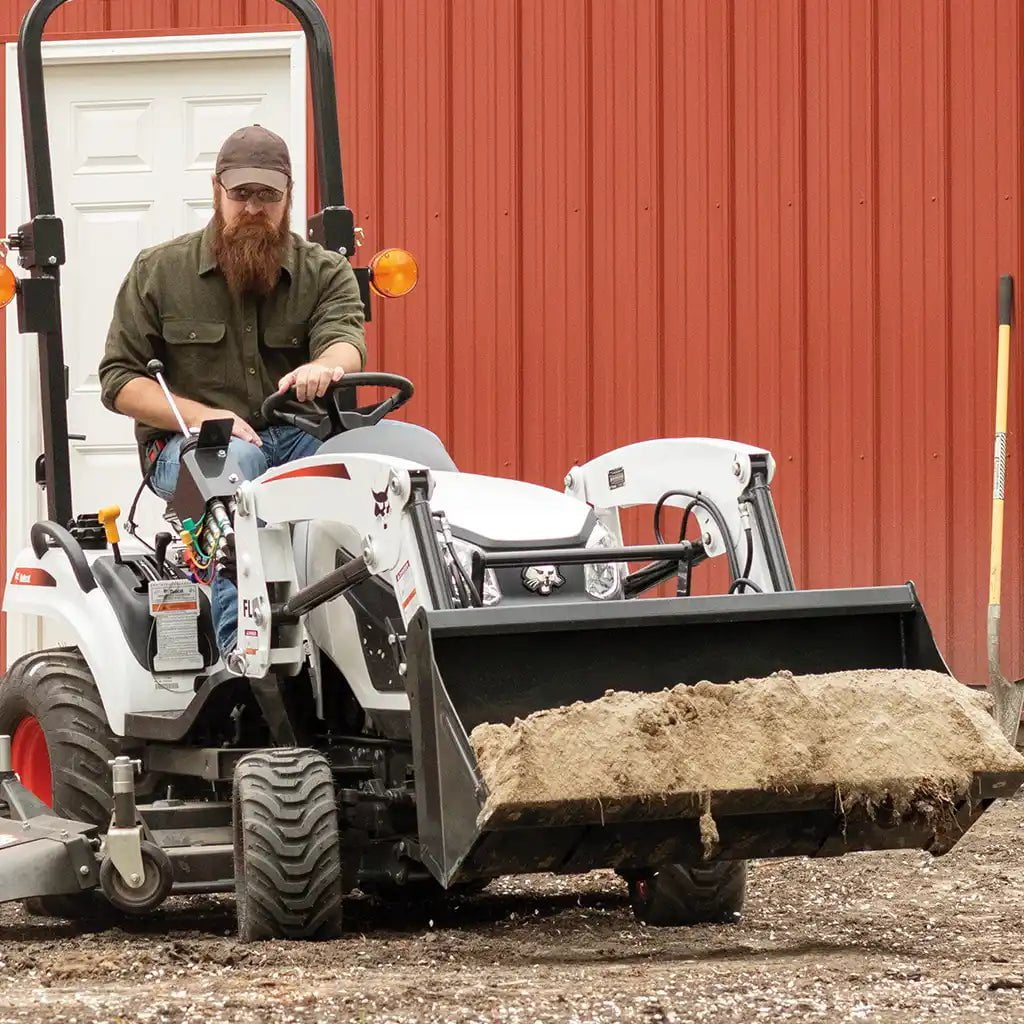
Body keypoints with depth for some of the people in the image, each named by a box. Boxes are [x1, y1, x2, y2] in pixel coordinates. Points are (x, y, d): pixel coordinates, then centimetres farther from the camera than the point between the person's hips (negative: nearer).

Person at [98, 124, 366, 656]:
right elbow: (118, 380, 4)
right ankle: (239, 642, -46)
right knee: (234, 462, -39)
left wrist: (325, 367, -38)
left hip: (297, 437, 2)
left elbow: (345, 338, -11)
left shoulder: (325, 273, 10)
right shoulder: (157, 272, 8)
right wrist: (201, 416, -14)